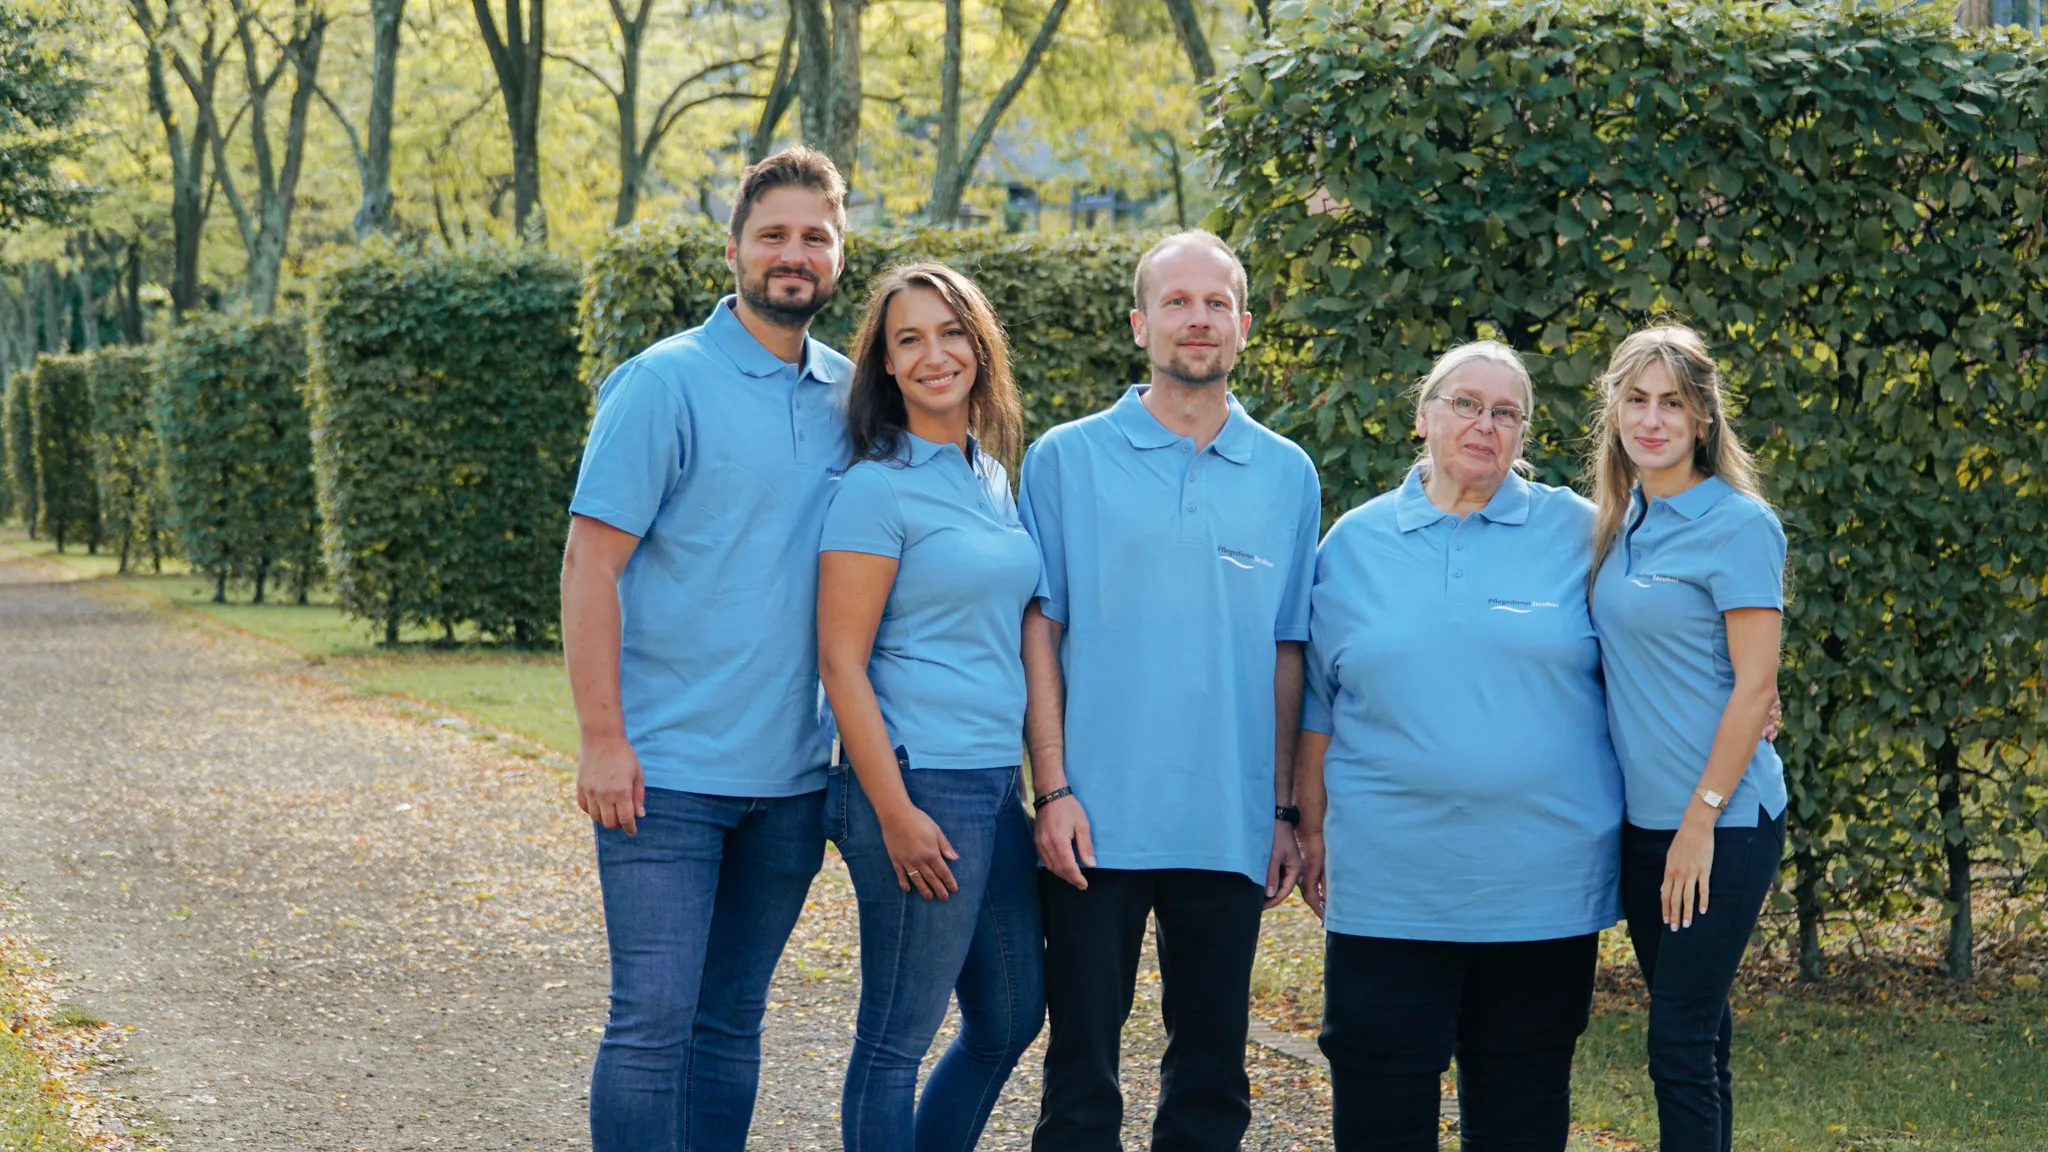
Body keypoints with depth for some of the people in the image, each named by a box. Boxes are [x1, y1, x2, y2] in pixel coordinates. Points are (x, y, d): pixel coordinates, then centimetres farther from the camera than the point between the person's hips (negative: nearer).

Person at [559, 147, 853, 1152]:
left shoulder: (850, 395, 9)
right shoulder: (665, 383, -7)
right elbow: (590, 562, -9)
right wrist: (602, 740, -15)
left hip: (790, 774, 5)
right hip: (668, 770, -5)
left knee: (731, 1027, 11)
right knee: (653, 1022, -6)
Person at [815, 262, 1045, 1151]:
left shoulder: (993, 477, 13)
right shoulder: (877, 488, -10)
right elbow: (841, 662, -13)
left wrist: (1040, 784, 16)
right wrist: (896, 813, -18)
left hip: (996, 786, 8)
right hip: (920, 780, -8)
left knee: (1011, 1020, 15)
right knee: (899, 1035, -1)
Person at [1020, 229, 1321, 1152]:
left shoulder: (1287, 476, 9)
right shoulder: (1067, 460, 2)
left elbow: (1288, 654, 11)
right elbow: (1039, 632, 0)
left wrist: (1283, 810, 7)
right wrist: (1053, 789, -8)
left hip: (1231, 829, 2)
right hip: (1098, 824, -2)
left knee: (1212, 1077, 8)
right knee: (1081, 1074, 2)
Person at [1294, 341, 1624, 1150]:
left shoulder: (1577, 532, 3)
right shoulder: (1356, 543, 7)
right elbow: (1317, 706, 11)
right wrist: (1311, 830, 9)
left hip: (1543, 881, 0)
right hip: (1389, 880, 0)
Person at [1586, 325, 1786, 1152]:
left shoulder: (1736, 525, -10)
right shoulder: (1621, 524, 11)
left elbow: (1755, 688, -14)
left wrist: (1702, 819, -17)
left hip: (1721, 821, -7)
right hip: (1642, 817, 7)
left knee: (1681, 1042, -7)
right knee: (1690, 1029, 13)